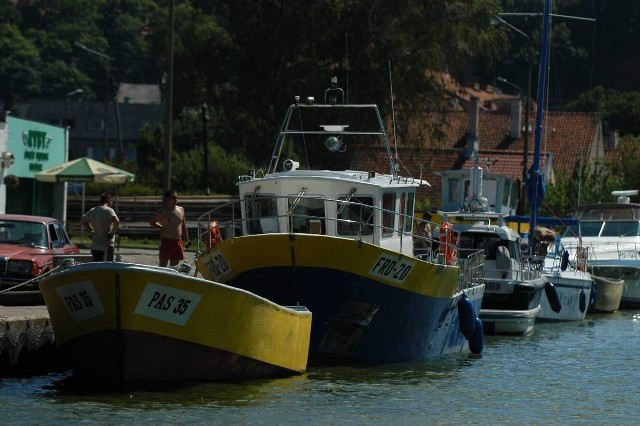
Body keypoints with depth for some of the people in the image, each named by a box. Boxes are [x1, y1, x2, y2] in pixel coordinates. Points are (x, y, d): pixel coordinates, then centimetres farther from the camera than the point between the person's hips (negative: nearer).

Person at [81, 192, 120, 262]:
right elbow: (116, 221, -29)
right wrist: (114, 232, -13)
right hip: (106, 245, -8)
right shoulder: (108, 210, -12)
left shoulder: (92, 211, 13)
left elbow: (83, 221, 28)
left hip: (94, 246, 8)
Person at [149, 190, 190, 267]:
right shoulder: (164, 211, -5)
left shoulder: (181, 210, 11)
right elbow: (151, 222, 1)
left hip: (178, 241, 5)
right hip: (166, 240, -5)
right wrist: (162, 227, -6)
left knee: (174, 266, 9)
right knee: (163, 265, -6)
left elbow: (183, 226, 19)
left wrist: (186, 240, 17)